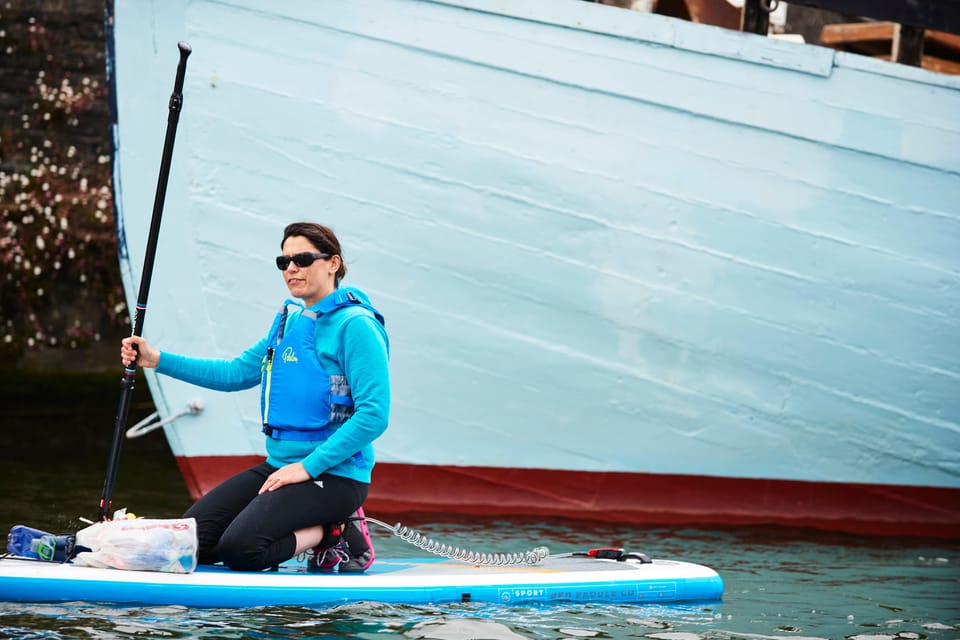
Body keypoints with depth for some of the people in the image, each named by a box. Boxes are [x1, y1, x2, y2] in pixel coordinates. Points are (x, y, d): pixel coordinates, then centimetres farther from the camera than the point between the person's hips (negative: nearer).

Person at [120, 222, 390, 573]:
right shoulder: (289, 321, 15)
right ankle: (311, 529, 7)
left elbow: (374, 415, -19)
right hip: (280, 465, 9)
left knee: (238, 547, -24)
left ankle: (336, 533, -3)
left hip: (333, 475, -9)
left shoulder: (355, 324, -12)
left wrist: (308, 466, -20)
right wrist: (158, 360, 11)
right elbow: (236, 373, 20)